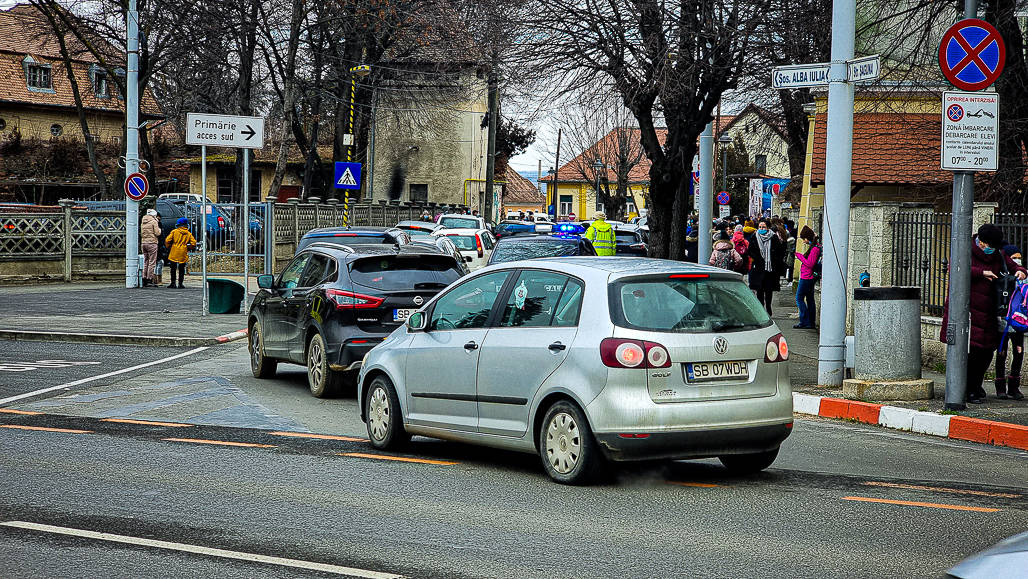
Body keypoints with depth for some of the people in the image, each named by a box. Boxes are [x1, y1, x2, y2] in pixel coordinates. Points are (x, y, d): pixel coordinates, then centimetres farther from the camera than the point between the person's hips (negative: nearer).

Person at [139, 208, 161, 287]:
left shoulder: (143, 222, 14)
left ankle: (144, 279, 8)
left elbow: (141, 234, 15)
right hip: (152, 243, -7)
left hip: (143, 243, 7)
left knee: (146, 261, 13)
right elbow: (157, 233, -8)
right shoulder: (154, 222, -7)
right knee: (152, 262, -4)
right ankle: (149, 279, -8)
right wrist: (159, 229, 8)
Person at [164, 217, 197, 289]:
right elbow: (193, 243, -1)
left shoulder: (174, 232, -2)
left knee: (173, 268, 7)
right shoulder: (189, 234, 4)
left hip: (174, 253, -1)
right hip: (183, 254, 1)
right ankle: (180, 283, 5)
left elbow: (167, 241, -5)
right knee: (181, 269, 8)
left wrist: (169, 247, 11)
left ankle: (173, 283, 4)